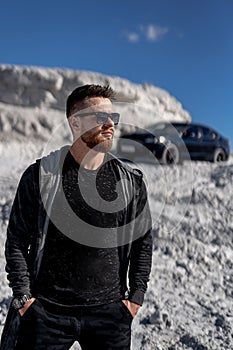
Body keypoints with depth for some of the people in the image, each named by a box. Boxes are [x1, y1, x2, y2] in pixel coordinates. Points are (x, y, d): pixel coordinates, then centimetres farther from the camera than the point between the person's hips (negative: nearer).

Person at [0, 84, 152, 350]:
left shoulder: (131, 181, 1)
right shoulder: (41, 175, -4)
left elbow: (143, 242, 9)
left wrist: (136, 296, 5)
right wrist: (23, 296, -2)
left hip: (109, 312, 2)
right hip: (45, 311, -1)